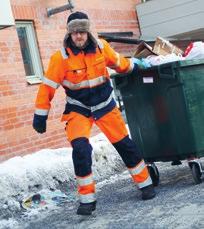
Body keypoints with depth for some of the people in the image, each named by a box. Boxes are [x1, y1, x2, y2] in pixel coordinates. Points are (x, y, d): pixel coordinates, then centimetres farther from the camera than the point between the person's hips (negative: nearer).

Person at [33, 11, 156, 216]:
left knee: (124, 144, 5)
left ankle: (145, 183, 24)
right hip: (78, 109, -2)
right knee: (80, 149, -20)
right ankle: (87, 199, -5)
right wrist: (40, 116, -11)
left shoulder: (101, 47, -9)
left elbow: (118, 62, 12)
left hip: (105, 104, 3)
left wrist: (135, 67, 27)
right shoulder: (61, 57, -17)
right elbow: (47, 87, -13)